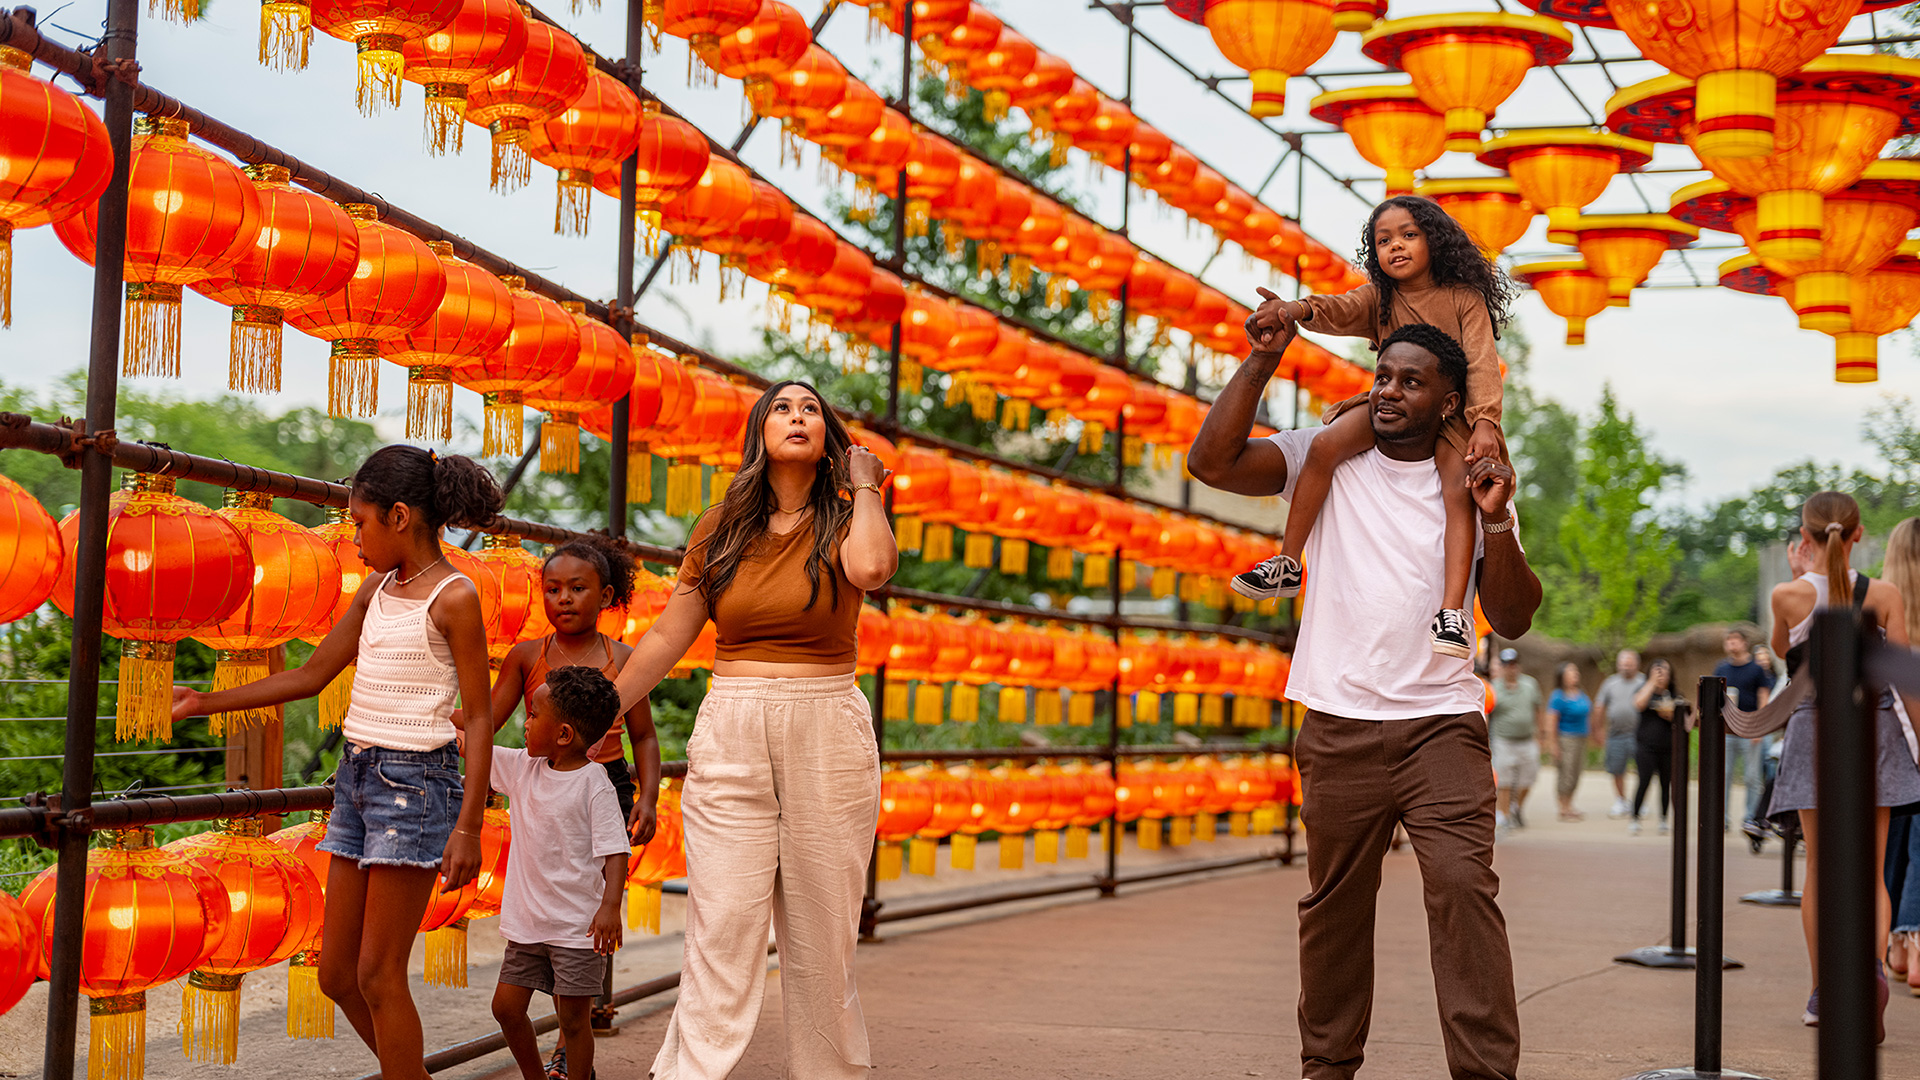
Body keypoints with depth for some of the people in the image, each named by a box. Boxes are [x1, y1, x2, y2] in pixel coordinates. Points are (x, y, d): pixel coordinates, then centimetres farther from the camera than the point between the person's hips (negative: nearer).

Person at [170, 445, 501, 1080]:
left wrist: (469, 826, -16)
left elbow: (479, 717, -10)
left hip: (414, 781, -8)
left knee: (379, 974, -5)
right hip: (357, 774, 8)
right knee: (336, 974, 10)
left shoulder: (454, 598, -9)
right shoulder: (378, 588, 13)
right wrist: (206, 703, 18)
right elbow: (312, 676, 19)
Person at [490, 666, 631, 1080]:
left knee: (573, 1017, 0)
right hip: (529, 922, 7)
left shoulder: (593, 783, -14)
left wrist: (610, 906, -28)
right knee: (506, 1005, 8)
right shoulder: (523, 767, 5)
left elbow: (614, 850, -18)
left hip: (577, 925, -7)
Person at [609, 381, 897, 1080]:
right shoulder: (723, 527, 10)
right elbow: (667, 636, 14)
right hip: (730, 739, 1)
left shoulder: (844, 518, 4)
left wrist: (863, 485, -6)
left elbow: (871, 568, -21)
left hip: (827, 739, -1)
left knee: (822, 941, 4)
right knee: (721, 937, -6)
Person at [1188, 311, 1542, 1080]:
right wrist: (1262, 361, -8)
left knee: (1463, 884, -15)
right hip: (1338, 724, 1)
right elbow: (1212, 461, -7)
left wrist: (1495, 522, -12)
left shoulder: (1471, 485, 7)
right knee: (1336, 901, 9)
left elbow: (1513, 620, 2)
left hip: (1441, 723, -1)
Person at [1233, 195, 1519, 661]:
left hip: (1449, 413, -2)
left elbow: (1482, 362, -12)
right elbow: (1340, 310, -17)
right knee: (1325, 445, -23)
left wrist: (1485, 421, -29)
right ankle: (1287, 564, -17)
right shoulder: (1378, 298, 3)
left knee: (1458, 491, -29)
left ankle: (1453, 609, -34)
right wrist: (1299, 309, -42)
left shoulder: (1464, 298, -4)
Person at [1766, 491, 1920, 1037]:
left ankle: (1822, 996, 10)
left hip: (1813, 728, 0)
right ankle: (1874, 960, -23)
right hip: (1874, 728, 1)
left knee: (1820, 868, 8)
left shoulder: (1789, 595, -6)